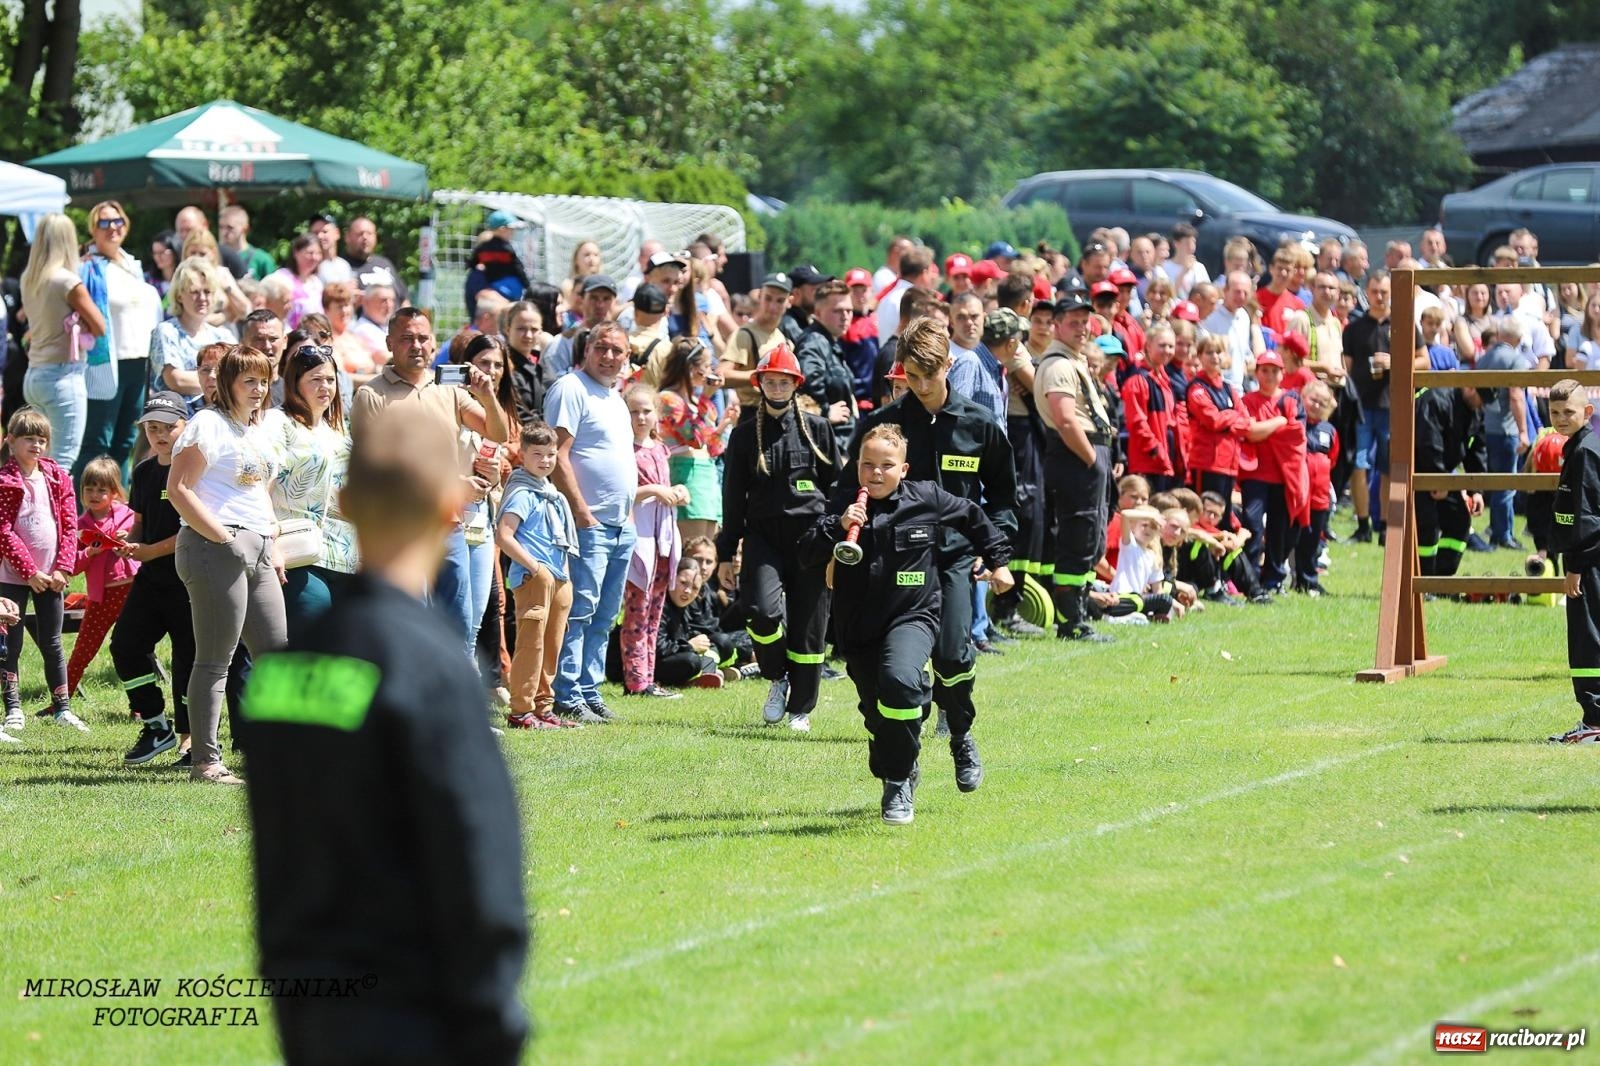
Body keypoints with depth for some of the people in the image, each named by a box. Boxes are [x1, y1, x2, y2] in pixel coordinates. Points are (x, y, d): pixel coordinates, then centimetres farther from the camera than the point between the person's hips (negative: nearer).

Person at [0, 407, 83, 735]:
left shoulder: (58, 478, 6)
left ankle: (62, 708, 14)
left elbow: (70, 526, 4)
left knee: (52, 644, 9)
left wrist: (63, 568, -7)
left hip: (51, 576, 3)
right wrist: (29, 571, -16)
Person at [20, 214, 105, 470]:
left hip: (33, 376, 7)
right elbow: (99, 327, -6)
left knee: (48, 456, 12)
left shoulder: (28, 280, 8)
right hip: (64, 375, -7)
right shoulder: (68, 281, -12)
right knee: (63, 462, -8)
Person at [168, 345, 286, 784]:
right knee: (215, 661, -7)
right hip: (216, 550, -9)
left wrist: (274, 547, 18)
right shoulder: (208, 425, -6)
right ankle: (205, 761, -4)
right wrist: (222, 537, -18)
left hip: (258, 553, 9)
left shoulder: (258, 432, 20)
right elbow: (179, 489, -13)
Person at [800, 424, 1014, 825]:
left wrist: (998, 561, 24)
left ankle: (899, 781, -17)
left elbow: (973, 517, 16)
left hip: (912, 616, -3)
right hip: (859, 627, 3)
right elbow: (807, 555, -9)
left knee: (899, 680, -31)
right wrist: (837, 528, -25)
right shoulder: (844, 507, -1)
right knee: (877, 716, 10)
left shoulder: (925, 499, -3)